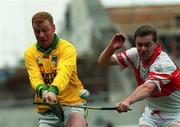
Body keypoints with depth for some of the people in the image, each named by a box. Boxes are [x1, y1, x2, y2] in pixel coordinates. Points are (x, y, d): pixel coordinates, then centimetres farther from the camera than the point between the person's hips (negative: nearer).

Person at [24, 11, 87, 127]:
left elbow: (64, 73, -23)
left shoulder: (67, 48, -5)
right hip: (46, 110, 4)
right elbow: (35, 77, -12)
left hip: (72, 103, -4)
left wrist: (53, 91, -45)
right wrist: (43, 91, -37)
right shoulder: (30, 53, 4)